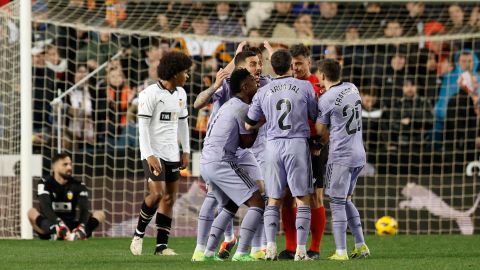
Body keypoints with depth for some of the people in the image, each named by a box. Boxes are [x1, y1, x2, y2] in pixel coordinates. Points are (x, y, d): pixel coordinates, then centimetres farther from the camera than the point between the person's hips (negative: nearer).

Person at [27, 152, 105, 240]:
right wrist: (60, 226, -41)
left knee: (100, 214, -15)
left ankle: (77, 235, -43)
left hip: (71, 225, 3)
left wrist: (82, 227, -35)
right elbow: (46, 207, -22)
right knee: (32, 212, -29)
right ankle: (56, 233, -54)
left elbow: (84, 208, -12)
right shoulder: (45, 183, -5)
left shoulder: (78, 185, 4)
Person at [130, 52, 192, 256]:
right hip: (153, 152, -7)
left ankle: (162, 245, 5)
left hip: (172, 154, 7)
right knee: (157, 194, -17)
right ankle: (139, 234, 3)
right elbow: (143, 126, -14)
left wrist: (186, 151, 16)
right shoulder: (151, 94, -12)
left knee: (170, 198, 3)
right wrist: (149, 155, -19)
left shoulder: (180, 93, 11)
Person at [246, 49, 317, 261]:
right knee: (303, 200, 2)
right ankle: (300, 249, -4)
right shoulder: (305, 87, -1)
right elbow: (315, 116, 8)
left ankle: (271, 247, 0)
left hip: (273, 146, 2)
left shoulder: (263, 92, 5)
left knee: (273, 201, 10)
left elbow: (249, 125, 13)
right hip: (298, 144, -2)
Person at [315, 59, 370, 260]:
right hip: (359, 154, 7)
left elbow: (320, 130, -4)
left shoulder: (326, 99, -12)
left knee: (337, 203, -3)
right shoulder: (352, 89, 8)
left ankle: (341, 252, -7)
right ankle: (361, 246, 17)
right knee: (346, 200, 19)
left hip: (340, 156, -7)